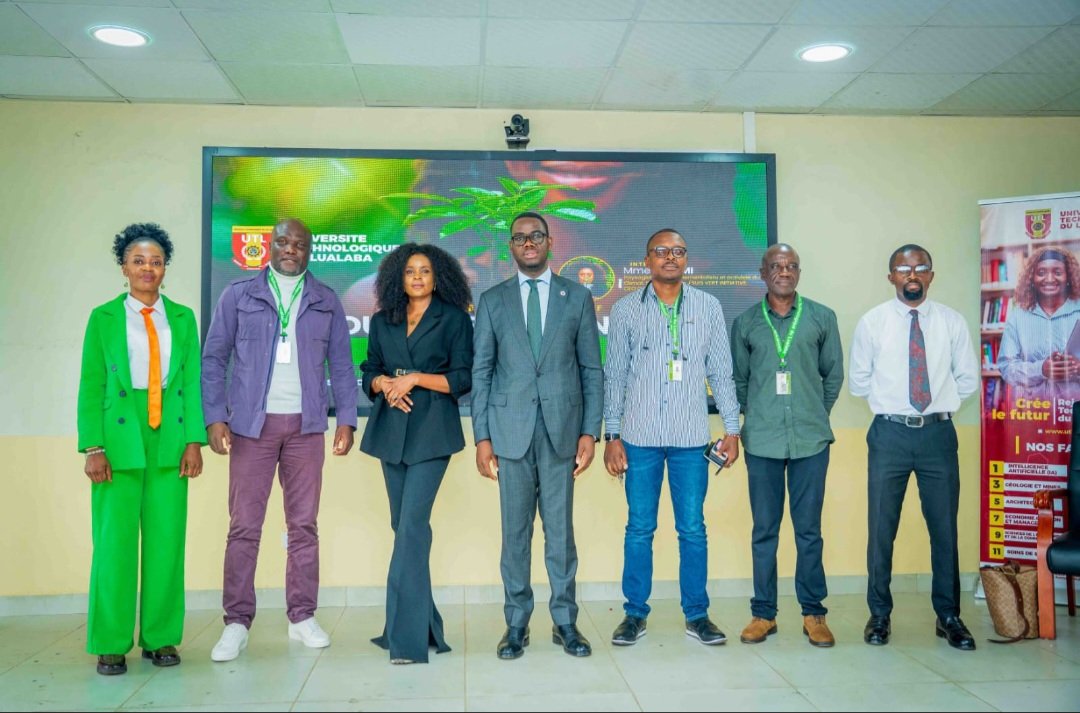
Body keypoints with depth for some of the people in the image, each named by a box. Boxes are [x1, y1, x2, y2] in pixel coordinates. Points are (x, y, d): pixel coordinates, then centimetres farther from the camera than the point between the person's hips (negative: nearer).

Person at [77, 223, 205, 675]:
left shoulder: (182, 317, 10)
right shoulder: (103, 318, 6)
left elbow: (192, 382, 5)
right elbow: (90, 385, 2)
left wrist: (194, 439, -3)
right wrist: (93, 447, -7)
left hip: (170, 439, 2)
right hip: (120, 438, -1)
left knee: (167, 539, 3)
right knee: (115, 539, 0)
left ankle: (160, 638, 14)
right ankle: (110, 644, 11)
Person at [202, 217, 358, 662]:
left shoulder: (326, 301, 9)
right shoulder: (238, 296, 5)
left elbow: (341, 364, 8)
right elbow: (214, 359, 3)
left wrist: (346, 419, -1)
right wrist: (215, 417, -7)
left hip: (306, 425, 1)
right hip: (252, 424, -1)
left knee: (304, 524, 6)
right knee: (244, 525, 0)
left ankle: (302, 616, 15)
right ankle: (237, 622, 8)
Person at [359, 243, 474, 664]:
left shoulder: (454, 318, 3)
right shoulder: (382, 321, 15)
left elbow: (463, 378, -3)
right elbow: (369, 373, 15)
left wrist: (416, 379, -13)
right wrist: (384, 383, -7)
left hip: (432, 432, -5)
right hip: (390, 431, 5)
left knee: (412, 524, -15)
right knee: (403, 526, 8)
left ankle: (407, 634, -13)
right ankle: (420, 621, 19)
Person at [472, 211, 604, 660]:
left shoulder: (577, 297, 7)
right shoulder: (492, 300, 8)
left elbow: (592, 370, 6)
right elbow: (481, 372, 6)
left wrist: (590, 431, -1)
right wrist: (482, 437, 0)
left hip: (561, 429, 0)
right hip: (510, 429, 1)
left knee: (560, 528, 5)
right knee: (515, 530, 5)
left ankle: (565, 622, 17)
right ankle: (517, 624, 16)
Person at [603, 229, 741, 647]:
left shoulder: (708, 307, 6)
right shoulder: (626, 310, 4)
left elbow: (721, 372, 8)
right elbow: (615, 375, 4)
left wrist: (733, 428, 4)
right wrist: (611, 435, 0)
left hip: (691, 437, 1)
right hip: (640, 436, 0)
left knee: (693, 529, 6)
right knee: (639, 528, 6)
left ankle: (697, 615, 19)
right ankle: (635, 614, 19)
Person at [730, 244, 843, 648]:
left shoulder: (822, 318, 5)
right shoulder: (745, 322, 5)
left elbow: (834, 374, 11)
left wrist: (817, 415, 9)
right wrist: (754, 416, 6)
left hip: (811, 439, 0)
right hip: (762, 440, 0)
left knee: (809, 530, 6)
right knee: (764, 530, 7)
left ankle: (813, 613, 19)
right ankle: (763, 613, 17)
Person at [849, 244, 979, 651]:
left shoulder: (952, 323, 4)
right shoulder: (872, 323, 1)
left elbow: (968, 379, 10)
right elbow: (858, 383, 6)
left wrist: (940, 402, 4)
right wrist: (889, 402, 4)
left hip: (938, 433, 1)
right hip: (890, 434, -1)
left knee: (945, 526, 8)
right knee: (882, 527, 5)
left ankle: (948, 616, 23)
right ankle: (879, 614, 19)